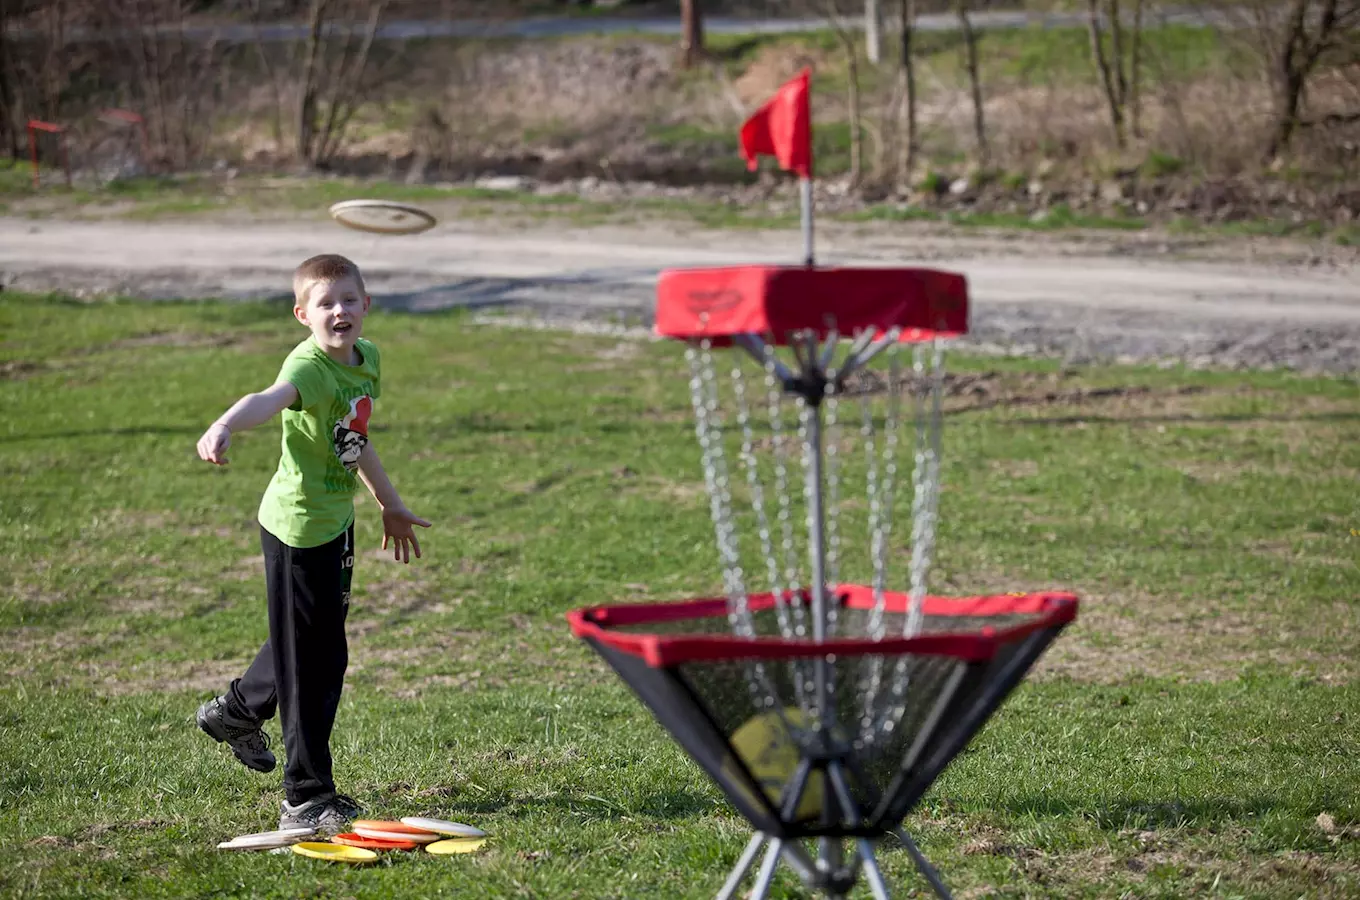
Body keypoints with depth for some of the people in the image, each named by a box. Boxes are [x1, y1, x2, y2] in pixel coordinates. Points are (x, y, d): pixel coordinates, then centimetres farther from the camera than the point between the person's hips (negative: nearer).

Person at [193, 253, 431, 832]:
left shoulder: (367, 359, 5)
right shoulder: (309, 366, -23)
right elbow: (270, 399, -46)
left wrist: (391, 505, 31)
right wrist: (224, 427, -67)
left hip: (336, 522, 9)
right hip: (298, 524, -9)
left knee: (321, 644, 24)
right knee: (313, 658, -3)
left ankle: (235, 713, 49)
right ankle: (308, 797, 7)